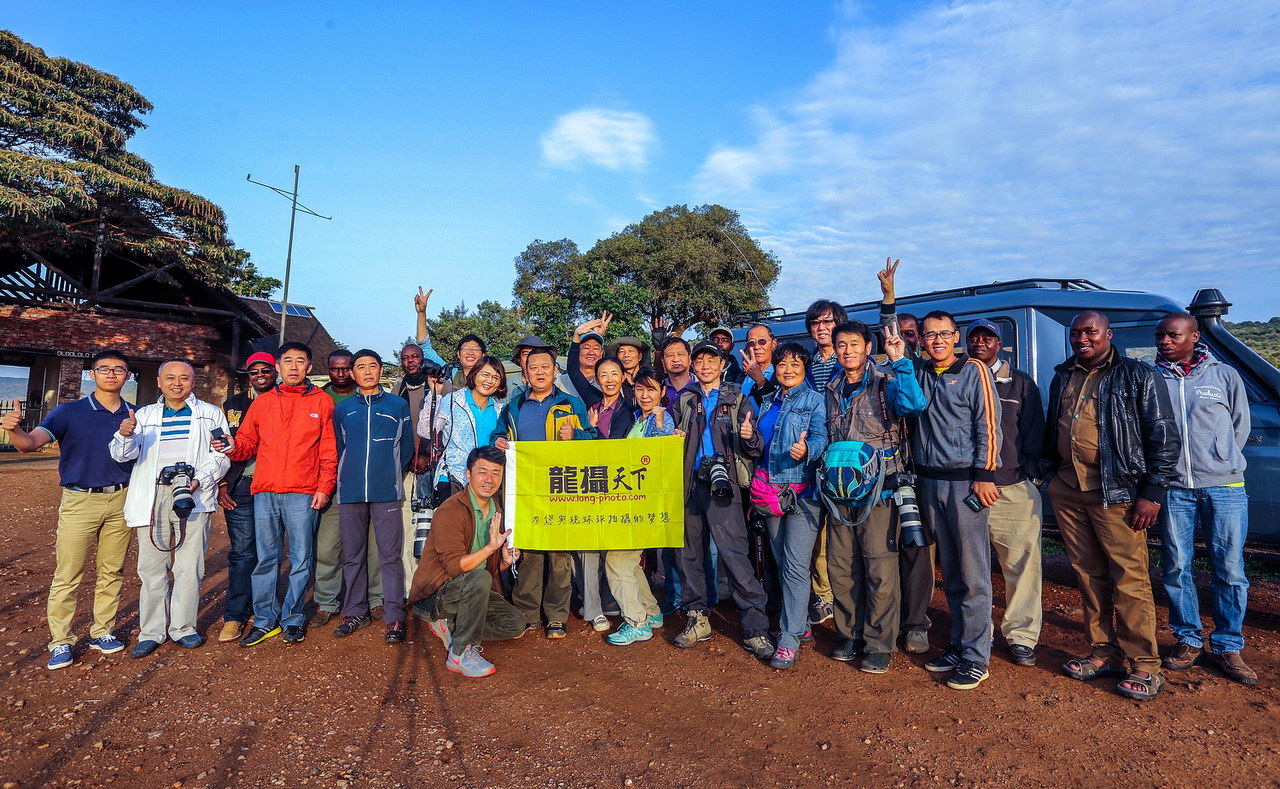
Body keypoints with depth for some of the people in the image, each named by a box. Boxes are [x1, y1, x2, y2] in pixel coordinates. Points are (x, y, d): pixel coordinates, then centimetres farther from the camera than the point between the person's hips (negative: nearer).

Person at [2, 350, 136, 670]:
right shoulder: (70, 411, -3)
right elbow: (31, 443, -16)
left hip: (121, 500, 3)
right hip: (80, 501, -2)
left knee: (112, 572, 10)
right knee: (67, 576, 0)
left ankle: (102, 632, 23)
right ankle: (60, 641, 12)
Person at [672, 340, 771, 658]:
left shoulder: (737, 399, 8)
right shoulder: (683, 402, 17)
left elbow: (755, 450, 3)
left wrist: (749, 438, -19)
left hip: (722, 484, -4)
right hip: (688, 482, 4)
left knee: (735, 554, -10)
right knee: (690, 553, 9)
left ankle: (756, 629, -4)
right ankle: (697, 619, 22)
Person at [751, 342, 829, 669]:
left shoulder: (815, 400, 1)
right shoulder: (768, 402, 17)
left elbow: (821, 436, -13)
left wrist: (806, 449, -34)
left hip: (802, 491, -6)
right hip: (771, 491, 6)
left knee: (795, 565, -10)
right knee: (782, 563, 12)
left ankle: (789, 639, -3)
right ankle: (799, 624, 27)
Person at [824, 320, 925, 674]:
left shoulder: (885, 382, -3)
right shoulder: (832, 390, 13)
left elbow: (914, 405, -25)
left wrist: (900, 361, -27)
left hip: (879, 488, -5)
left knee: (880, 570, -2)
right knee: (840, 567, 10)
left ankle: (879, 645, 12)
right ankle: (850, 635, 27)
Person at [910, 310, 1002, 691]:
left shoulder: (974, 370, -2)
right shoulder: (918, 371, 12)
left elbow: (988, 426, -7)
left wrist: (984, 476, -11)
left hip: (965, 481, -5)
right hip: (929, 481, 5)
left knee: (973, 575, -1)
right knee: (950, 573, 13)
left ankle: (976, 658, 7)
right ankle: (957, 645, 23)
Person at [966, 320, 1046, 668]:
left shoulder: (1021, 383, 12)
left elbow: (1034, 434, 13)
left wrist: (1028, 473, 2)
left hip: (1014, 488, 0)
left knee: (1022, 563, 0)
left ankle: (1021, 634, 14)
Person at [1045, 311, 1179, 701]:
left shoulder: (1139, 377, -2)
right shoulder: (1063, 377, 14)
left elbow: (1165, 437, -5)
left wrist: (1153, 493, -11)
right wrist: (1050, 472, 16)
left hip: (1115, 492, -5)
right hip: (1067, 490, 5)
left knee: (1130, 579, -3)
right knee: (1089, 575, 11)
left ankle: (1144, 666, 9)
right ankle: (1104, 654, 23)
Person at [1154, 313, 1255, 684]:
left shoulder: (1225, 375, 6)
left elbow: (1240, 426, 11)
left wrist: (1217, 460, 8)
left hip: (1224, 487, 0)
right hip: (1174, 488, 0)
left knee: (1230, 570, 3)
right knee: (1176, 568, 5)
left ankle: (1227, 646, 17)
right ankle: (1189, 640, 19)